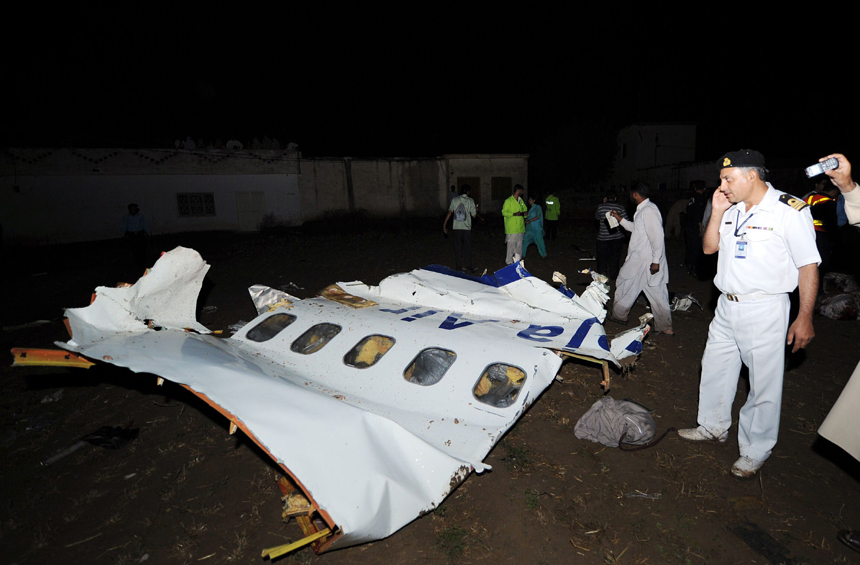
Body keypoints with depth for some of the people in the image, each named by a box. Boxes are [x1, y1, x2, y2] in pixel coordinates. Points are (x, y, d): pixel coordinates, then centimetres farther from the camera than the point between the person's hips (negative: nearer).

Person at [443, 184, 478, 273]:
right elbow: (474, 215, 0)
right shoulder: (470, 200, -2)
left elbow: (450, 212, -7)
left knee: (457, 248, 8)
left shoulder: (454, 199, 3)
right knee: (467, 248, 6)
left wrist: (444, 224, -6)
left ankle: (459, 267, 11)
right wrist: (476, 210, 22)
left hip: (457, 227, 2)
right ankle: (468, 267, 8)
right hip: (467, 227, -2)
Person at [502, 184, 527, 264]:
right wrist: (514, 214, -23)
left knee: (519, 245, 11)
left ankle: (517, 261, 22)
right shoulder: (508, 201, -8)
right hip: (511, 228, -7)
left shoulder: (520, 200, 15)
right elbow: (504, 212, -11)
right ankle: (509, 262, 5)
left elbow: (525, 209, 22)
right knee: (511, 245, -5)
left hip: (520, 227, 7)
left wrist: (522, 213, -2)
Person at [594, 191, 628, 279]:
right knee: (614, 257, 13)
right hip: (617, 237, 1)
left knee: (602, 257, 12)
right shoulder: (620, 207, -6)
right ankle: (613, 276, 20)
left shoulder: (601, 207, -7)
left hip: (603, 238, -1)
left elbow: (596, 217, 11)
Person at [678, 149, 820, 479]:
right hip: (727, 306, 7)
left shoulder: (790, 210, -13)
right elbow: (709, 247, 10)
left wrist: (805, 318, -13)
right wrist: (717, 213, -4)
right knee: (715, 369, 18)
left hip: (764, 310, -7)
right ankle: (714, 428, 38)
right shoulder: (732, 210, 6)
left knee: (763, 384, 4)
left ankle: (755, 452, 22)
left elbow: (809, 266, -12)